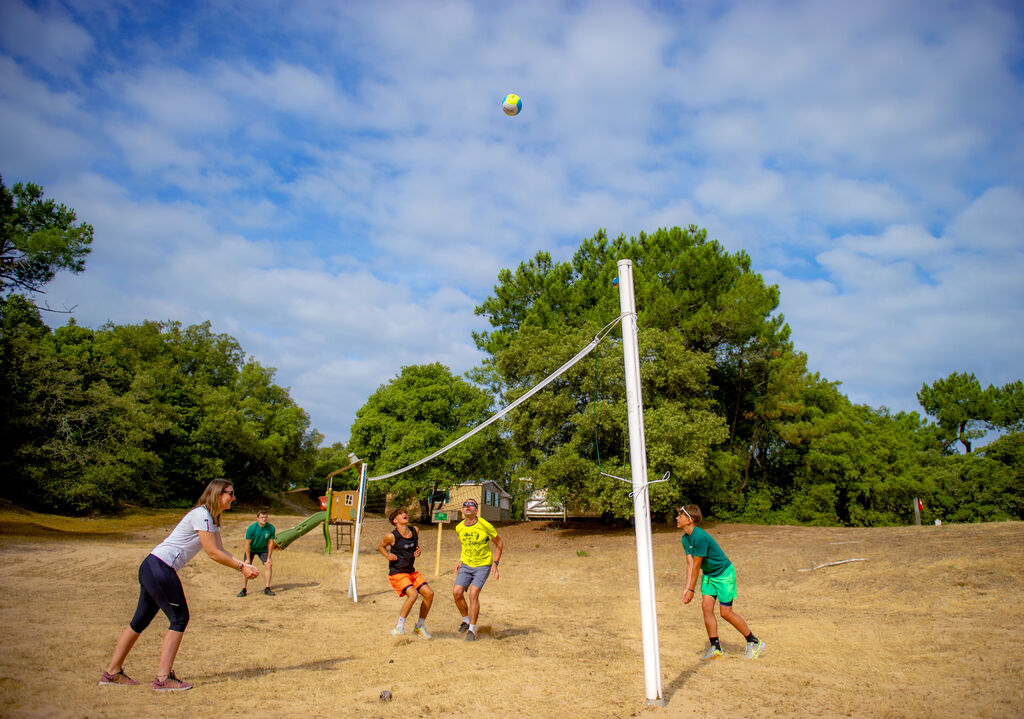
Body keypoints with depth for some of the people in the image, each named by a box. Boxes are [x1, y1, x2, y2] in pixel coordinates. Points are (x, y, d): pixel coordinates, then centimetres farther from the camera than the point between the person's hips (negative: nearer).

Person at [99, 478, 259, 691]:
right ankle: (163, 678, 0)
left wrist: (243, 565, 4)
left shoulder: (212, 519, 15)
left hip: (150, 569, 10)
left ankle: (112, 673, 27)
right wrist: (241, 567, -9)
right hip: (160, 568, -10)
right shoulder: (201, 515, -16)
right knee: (179, 618, -4)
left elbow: (221, 550, 16)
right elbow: (213, 554, -16)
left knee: (141, 620, 16)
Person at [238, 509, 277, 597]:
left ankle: (267, 588, -4)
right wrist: (248, 559, -18)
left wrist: (269, 557, -9)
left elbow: (271, 543, -11)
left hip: (263, 549, 2)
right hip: (251, 549, -2)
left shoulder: (271, 528, -21)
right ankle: (243, 589, 0)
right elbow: (247, 543, -20)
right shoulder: (251, 528, -26)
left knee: (269, 565, -11)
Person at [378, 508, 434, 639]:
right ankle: (399, 627, -7)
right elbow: (380, 546, 4)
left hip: (411, 571, 6)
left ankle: (420, 626, 13)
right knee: (413, 594, -25)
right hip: (397, 573, -6)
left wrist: (418, 552, -4)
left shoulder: (414, 530, 1)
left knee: (429, 593, -4)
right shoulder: (391, 536, -14)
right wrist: (387, 555, -14)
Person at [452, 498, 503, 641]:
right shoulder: (459, 528, -2)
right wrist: (460, 562, 12)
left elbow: (499, 544, -4)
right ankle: (466, 620, 15)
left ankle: (472, 629, -1)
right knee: (457, 592, -11)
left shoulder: (485, 526, -17)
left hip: (483, 566, -4)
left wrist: (495, 563, -9)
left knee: (473, 594, -16)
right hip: (466, 565, 4)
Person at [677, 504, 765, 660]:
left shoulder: (700, 536, -30)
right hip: (708, 574, 8)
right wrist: (687, 588, -9)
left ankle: (755, 642, 16)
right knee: (706, 605, -3)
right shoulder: (685, 538, -1)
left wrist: (692, 590, -18)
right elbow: (690, 564, -3)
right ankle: (715, 648, 7)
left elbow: (696, 565, -25)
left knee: (726, 612, -4)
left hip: (724, 573, -8)